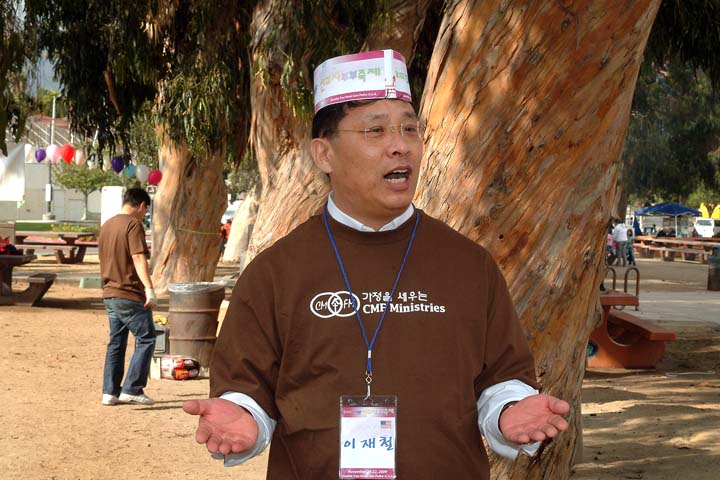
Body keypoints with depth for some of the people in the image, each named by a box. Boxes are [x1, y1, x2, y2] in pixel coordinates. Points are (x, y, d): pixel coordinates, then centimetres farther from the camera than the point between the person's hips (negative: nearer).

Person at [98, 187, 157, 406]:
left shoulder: (106, 226, 15)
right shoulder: (133, 225, -11)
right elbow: (138, 258, -22)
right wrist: (149, 289, -30)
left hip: (110, 293, 9)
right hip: (130, 295, -9)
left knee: (116, 343, 13)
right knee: (146, 339, -3)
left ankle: (110, 392, 12)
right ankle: (131, 389, -10)